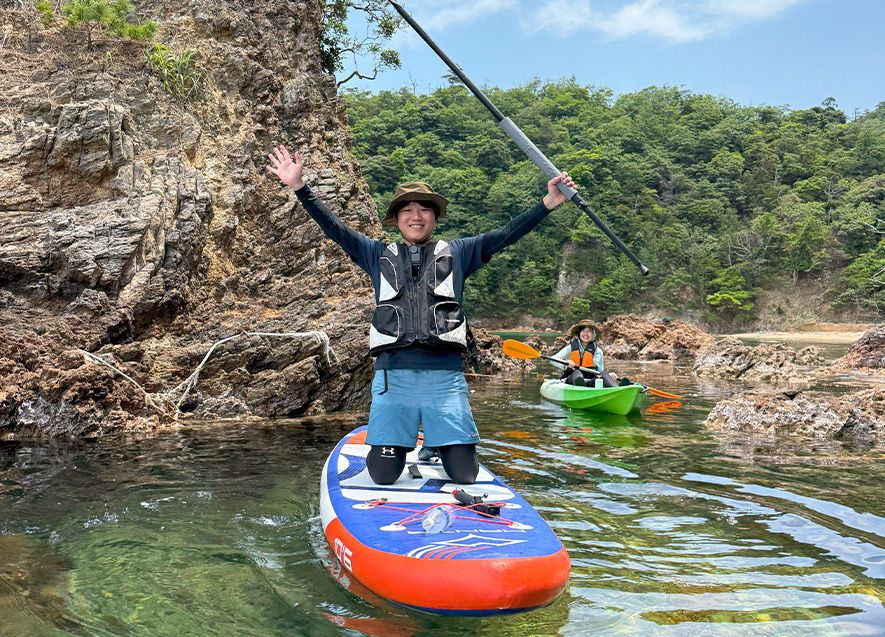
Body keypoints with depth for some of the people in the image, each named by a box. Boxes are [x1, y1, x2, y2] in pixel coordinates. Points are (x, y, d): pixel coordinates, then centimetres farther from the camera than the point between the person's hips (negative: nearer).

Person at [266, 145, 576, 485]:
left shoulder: (456, 253, 14)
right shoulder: (379, 255, 15)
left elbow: (505, 234, 7)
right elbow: (334, 228, 10)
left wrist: (547, 203, -3)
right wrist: (300, 186, 2)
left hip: (445, 377, 0)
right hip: (393, 375, 0)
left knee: (464, 475, -1)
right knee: (384, 476, -1)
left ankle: (437, 444, 32)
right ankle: (402, 440, 32)